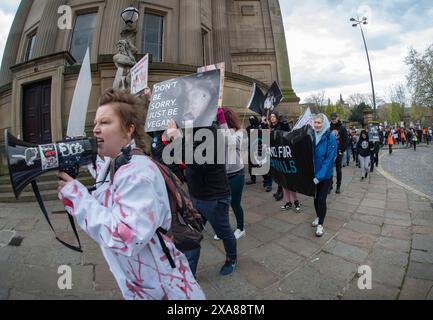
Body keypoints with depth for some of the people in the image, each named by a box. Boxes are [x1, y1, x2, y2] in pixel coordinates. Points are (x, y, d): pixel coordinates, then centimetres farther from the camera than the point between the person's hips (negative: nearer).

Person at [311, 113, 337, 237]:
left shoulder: (330, 137, -14)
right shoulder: (312, 135, -1)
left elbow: (329, 158, -18)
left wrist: (319, 176, -22)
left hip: (325, 175, -4)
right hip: (313, 173, 4)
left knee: (321, 199, -1)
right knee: (315, 197, 14)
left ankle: (320, 225, 14)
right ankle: (318, 217, 37)